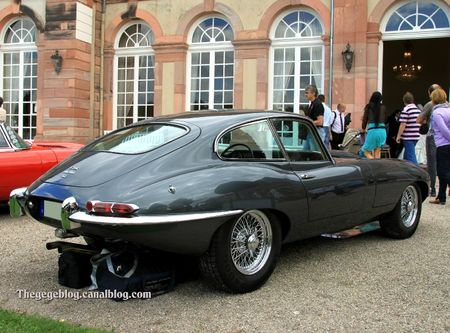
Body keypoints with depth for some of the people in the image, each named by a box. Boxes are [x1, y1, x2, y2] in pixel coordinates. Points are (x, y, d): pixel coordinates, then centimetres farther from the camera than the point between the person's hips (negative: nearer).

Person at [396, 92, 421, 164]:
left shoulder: (405, 110, -13)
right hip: (416, 136, 8)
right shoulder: (418, 109, 10)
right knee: (406, 155, 18)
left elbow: (403, 124, -16)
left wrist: (398, 136, -9)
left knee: (411, 156, -5)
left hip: (408, 137, -8)